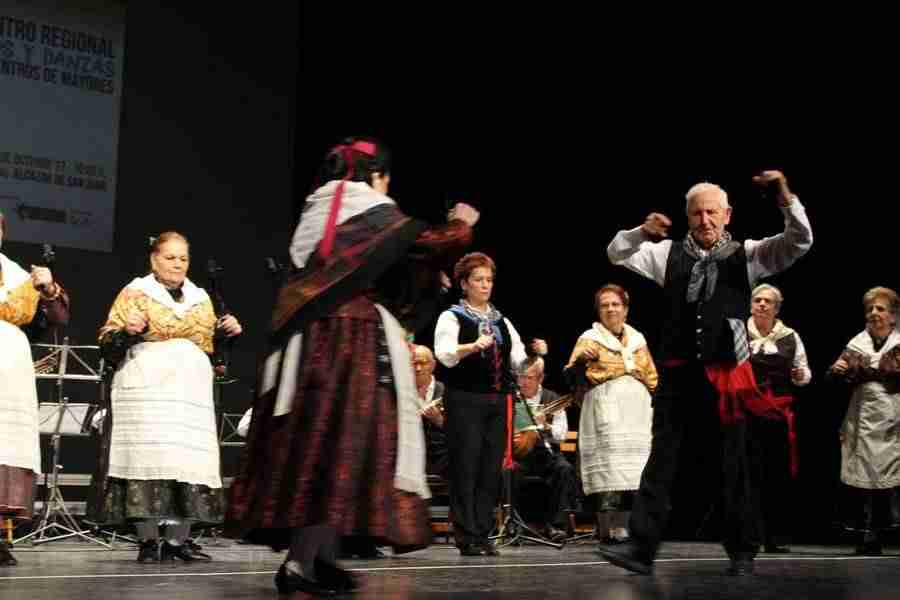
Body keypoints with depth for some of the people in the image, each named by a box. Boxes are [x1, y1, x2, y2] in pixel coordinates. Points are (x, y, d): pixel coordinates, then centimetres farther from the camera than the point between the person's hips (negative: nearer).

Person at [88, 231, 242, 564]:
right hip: (146, 389, -4)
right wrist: (127, 330, -17)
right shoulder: (134, 293, 6)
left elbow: (210, 346, 26)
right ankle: (148, 541, -10)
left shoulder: (200, 298, 19)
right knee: (147, 456, -13)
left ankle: (177, 540, 0)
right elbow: (107, 345, 2)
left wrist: (227, 331, 8)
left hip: (191, 390, 4)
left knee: (190, 458, -4)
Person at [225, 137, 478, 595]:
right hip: (356, 340, -7)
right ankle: (300, 562, -12)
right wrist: (460, 225, 12)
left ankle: (322, 557, 8)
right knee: (342, 444, -7)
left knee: (311, 443, 7)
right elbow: (429, 247, -10)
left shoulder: (315, 213, 18)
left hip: (310, 341, 8)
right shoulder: (375, 214, -3)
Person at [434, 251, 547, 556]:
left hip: (498, 402, 5)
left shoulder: (502, 321, 17)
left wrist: (535, 353, -7)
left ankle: (483, 535, 11)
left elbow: (519, 362, 13)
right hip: (465, 402, -5)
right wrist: (474, 346, -32)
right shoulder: (451, 317, 1)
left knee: (491, 471, 5)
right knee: (466, 469, -5)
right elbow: (445, 354, -16)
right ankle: (467, 537, -1)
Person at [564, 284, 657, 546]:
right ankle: (607, 527, -11)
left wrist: (657, 407, 13)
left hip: (637, 414, 4)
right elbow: (572, 377, -3)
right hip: (603, 414, -4)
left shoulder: (638, 340, 18)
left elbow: (652, 379, 23)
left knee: (633, 470, 0)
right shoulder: (589, 338, 5)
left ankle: (623, 525, 6)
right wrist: (580, 360, -23)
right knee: (608, 465, -13)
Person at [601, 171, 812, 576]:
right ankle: (642, 548, 4)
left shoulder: (747, 254, 3)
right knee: (661, 460, 2)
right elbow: (617, 254, 7)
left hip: (724, 376, -1)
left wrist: (786, 200, -21)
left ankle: (742, 551, 20)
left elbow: (801, 242, -6)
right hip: (677, 374, 1)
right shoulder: (669, 253, 7)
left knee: (735, 464, 7)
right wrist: (643, 232, -12)